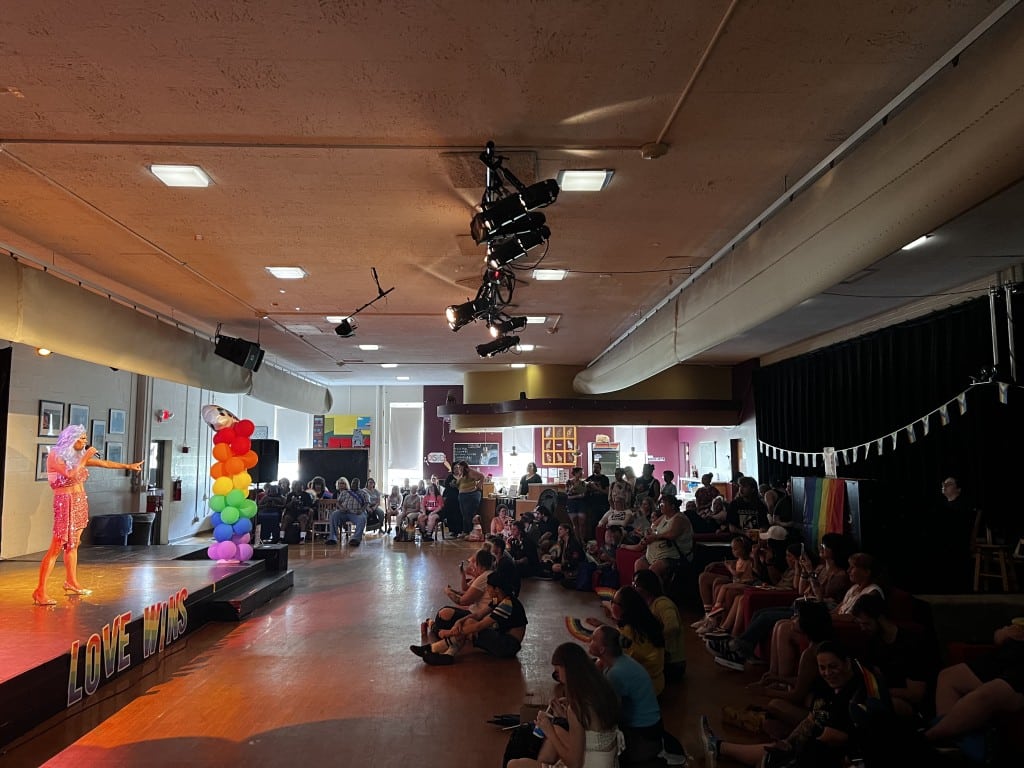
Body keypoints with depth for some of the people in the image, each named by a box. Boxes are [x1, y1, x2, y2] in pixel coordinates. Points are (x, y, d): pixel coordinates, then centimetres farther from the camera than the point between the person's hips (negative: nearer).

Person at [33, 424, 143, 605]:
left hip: (80, 502, 7)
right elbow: (71, 474, -23)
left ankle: (71, 583, 23)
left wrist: (128, 466, 15)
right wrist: (85, 458, -16)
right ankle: (40, 591, -8)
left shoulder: (78, 456, 10)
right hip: (65, 502, -7)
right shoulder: (55, 455, -9)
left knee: (73, 544, 14)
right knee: (57, 547, -10)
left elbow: (104, 463, 15)